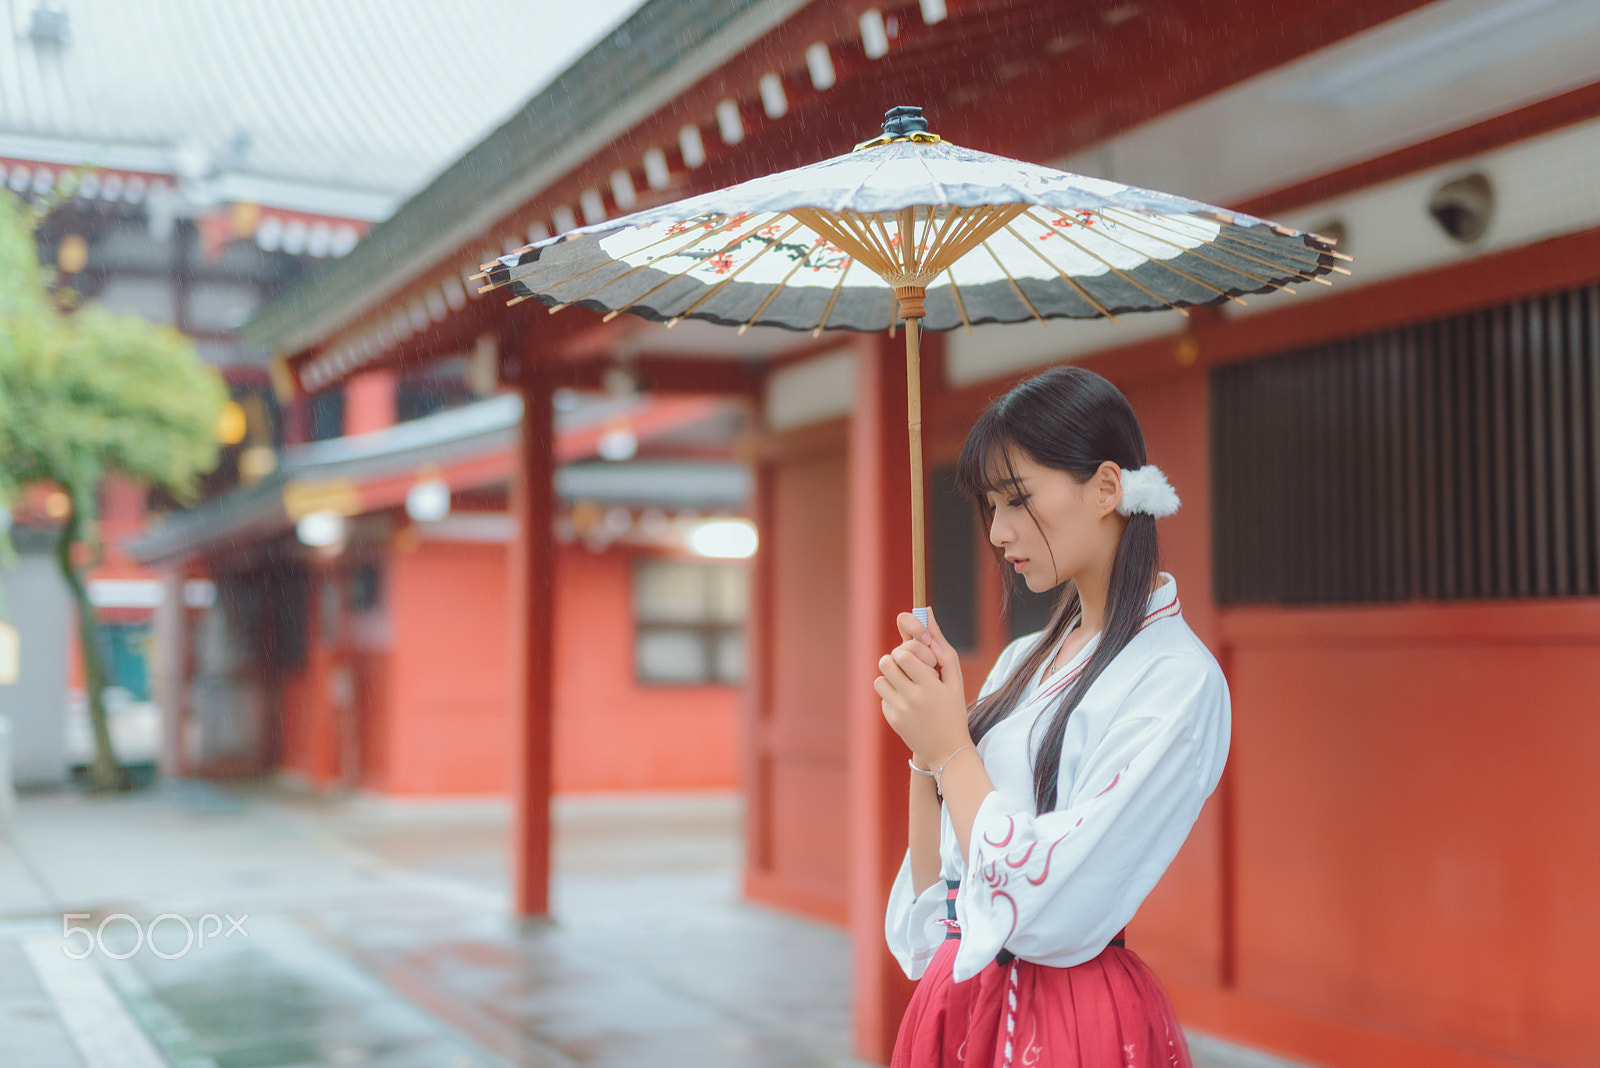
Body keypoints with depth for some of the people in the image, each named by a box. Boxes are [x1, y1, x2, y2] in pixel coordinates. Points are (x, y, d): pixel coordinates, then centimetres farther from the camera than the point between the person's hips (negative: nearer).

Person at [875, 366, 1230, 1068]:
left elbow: (1052, 912, -22)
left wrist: (951, 750, -13)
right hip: (959, 1002, 7)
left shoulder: (1179, 683, -15)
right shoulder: (1024, 662, 7)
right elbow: (931, 891, 7)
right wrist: (923, 750, -7)